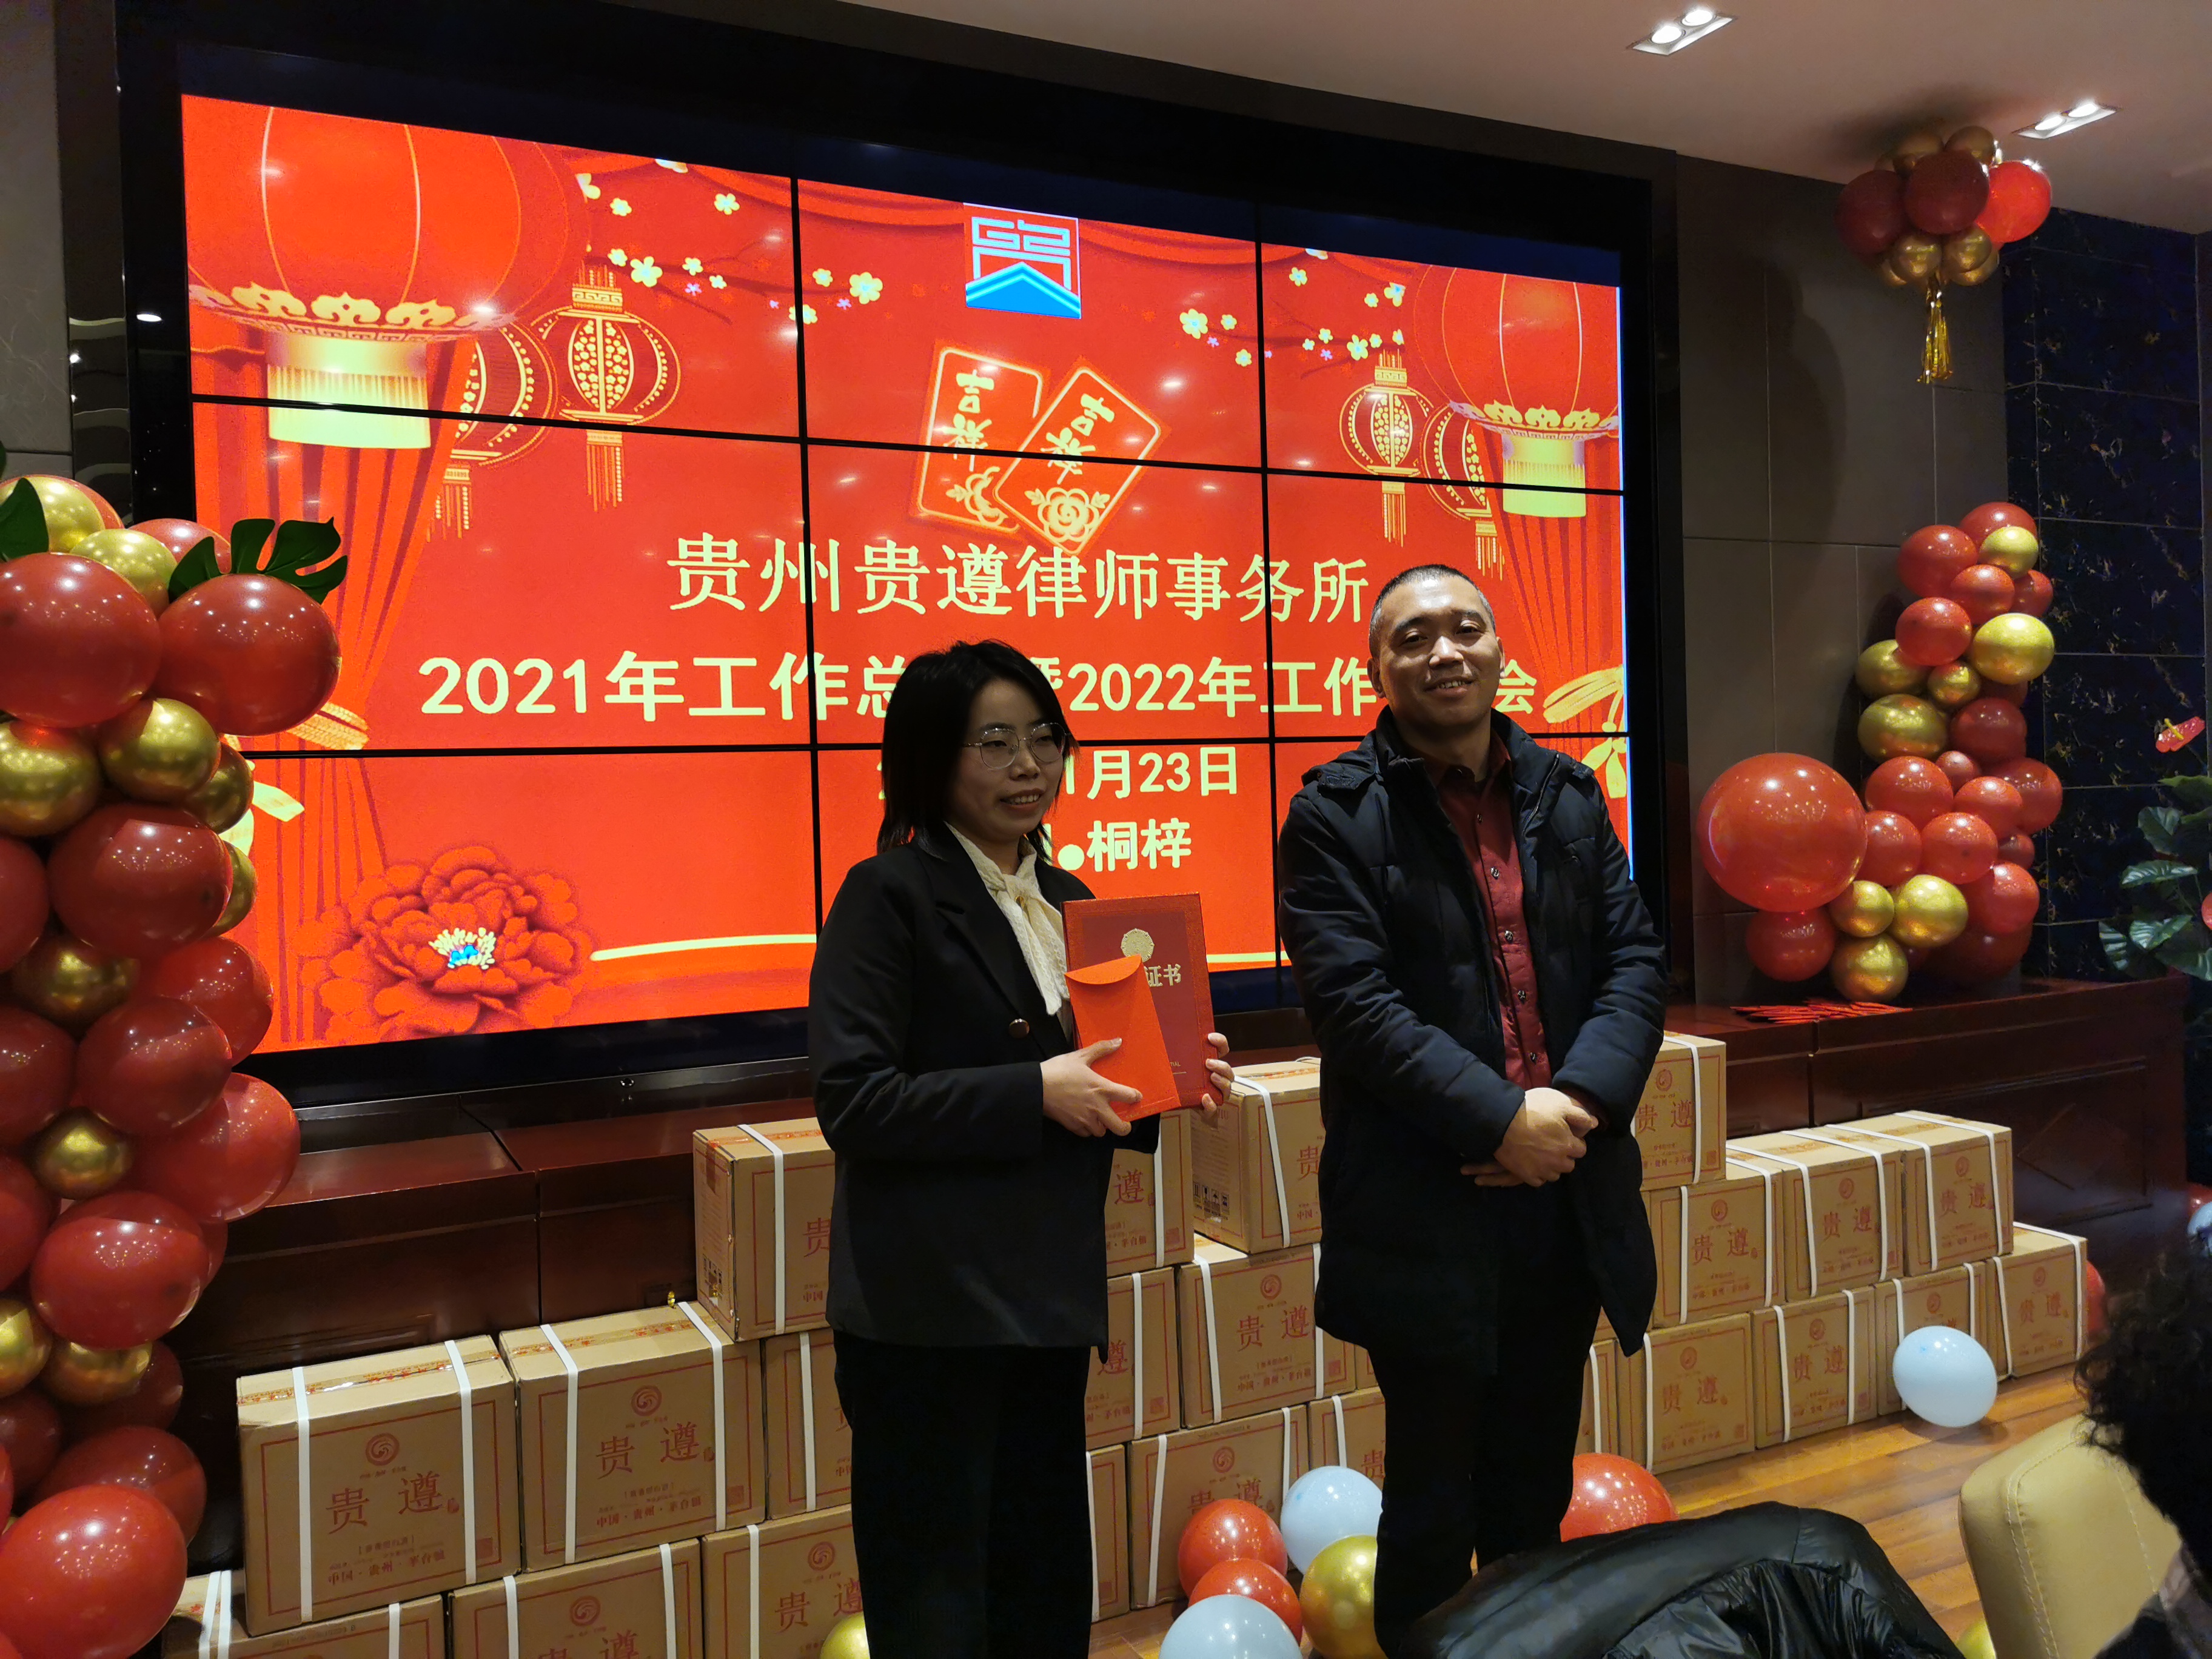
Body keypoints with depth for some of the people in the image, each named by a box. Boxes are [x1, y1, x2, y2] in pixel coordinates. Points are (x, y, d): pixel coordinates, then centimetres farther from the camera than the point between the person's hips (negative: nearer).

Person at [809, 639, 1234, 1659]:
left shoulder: (1066, 902, 12)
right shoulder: (890, 895, -10)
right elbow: (853, 1103, -17)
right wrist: (1035, 1093, -21)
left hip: (1047, 1301, 7)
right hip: (929, 1311, -7)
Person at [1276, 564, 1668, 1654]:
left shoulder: (1568, 795, 9)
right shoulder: (1336, 814, -7)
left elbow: (1634, 959, 4)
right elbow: (1352, 1001, -16)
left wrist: (1577, 1098, -12)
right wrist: (1500, 1120, -19)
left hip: (1566, 1194, 5)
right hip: (1427, 1218, -5)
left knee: (1536, 1492, 20)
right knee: (1433, 1500, 11)